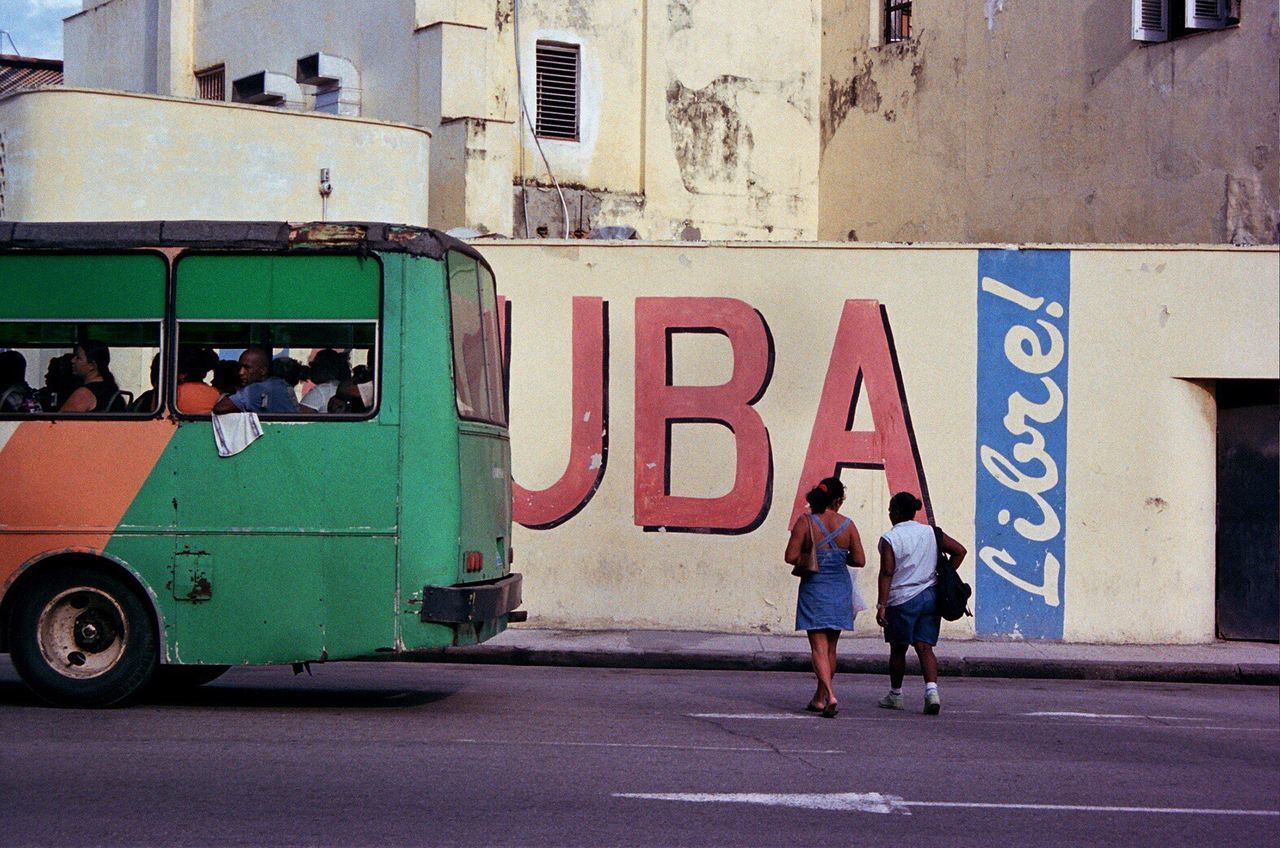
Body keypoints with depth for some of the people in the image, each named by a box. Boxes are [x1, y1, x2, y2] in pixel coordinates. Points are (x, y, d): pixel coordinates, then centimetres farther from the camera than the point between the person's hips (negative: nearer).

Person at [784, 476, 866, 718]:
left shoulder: (806, 522, -10)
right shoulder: (847, 525, -3)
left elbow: (791, 556, -14)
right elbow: (860, 560, -2)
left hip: (814, 589, -3)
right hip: (840, 591, 3)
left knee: (819, 646, -4)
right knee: (830, 648, 15)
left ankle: (830, 696, -21)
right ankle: (819, 698, 25)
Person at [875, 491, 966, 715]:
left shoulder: (890, 539, -7)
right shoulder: (930, 533, 8)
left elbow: (887, 573, -13)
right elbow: (960, 550, 6)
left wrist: (881, 605, -13)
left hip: (902, 599, -4)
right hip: (930, 596, 4)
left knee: (898, 649, 11)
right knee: (925, 647, 1)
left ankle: (895, 695, 23)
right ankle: (932, 690, -19)